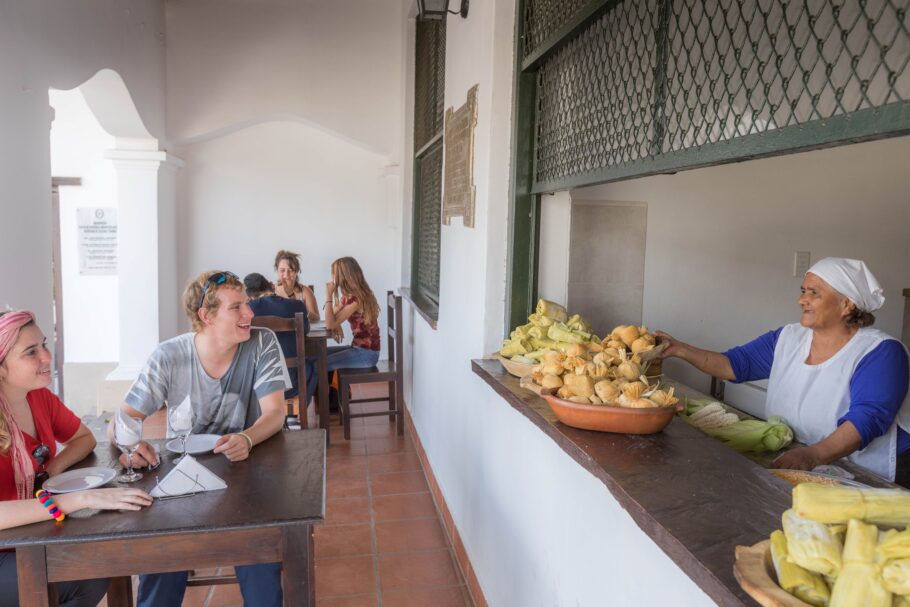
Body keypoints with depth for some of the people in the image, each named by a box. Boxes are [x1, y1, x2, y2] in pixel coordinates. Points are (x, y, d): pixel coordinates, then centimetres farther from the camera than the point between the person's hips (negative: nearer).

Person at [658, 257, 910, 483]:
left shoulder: (880, 352, -11)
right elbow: (735, 364, 9)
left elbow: (867, 419, -24)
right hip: (791, 461, 5)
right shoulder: (788, 338, 7)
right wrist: (682, 350, -4)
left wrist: (812, 455, -40)